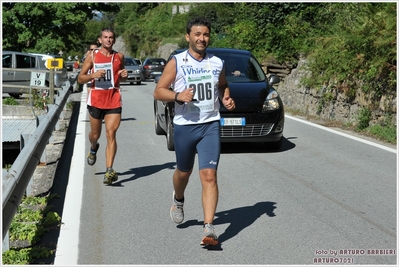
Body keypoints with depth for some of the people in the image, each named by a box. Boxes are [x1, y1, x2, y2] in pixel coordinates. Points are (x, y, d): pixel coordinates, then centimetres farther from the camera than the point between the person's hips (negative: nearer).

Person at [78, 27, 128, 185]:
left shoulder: (119, 56, 8)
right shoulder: (92, 56, 2)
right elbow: (80, 79, 2)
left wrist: (124, 75, -1)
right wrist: (93, 75, -17)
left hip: (114, 101, 0)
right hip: (96, 100, 0)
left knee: (111, 134, -12)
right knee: (95, 134, 14)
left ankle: (109, 170, -17)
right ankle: (93, 148, 51)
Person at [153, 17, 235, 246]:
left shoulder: (217, 63, 7)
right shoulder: (176, 62, -3)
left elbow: (223, 85, 25)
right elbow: (158, 91, -4)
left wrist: (227, 99, 3)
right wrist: (178, 96, -23)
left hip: (211, 125, 1)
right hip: (184, 126, -1)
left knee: (209, 175, -11)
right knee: (184, 172, 17)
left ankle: (209, 227, -10)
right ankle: (178, 201, 50)